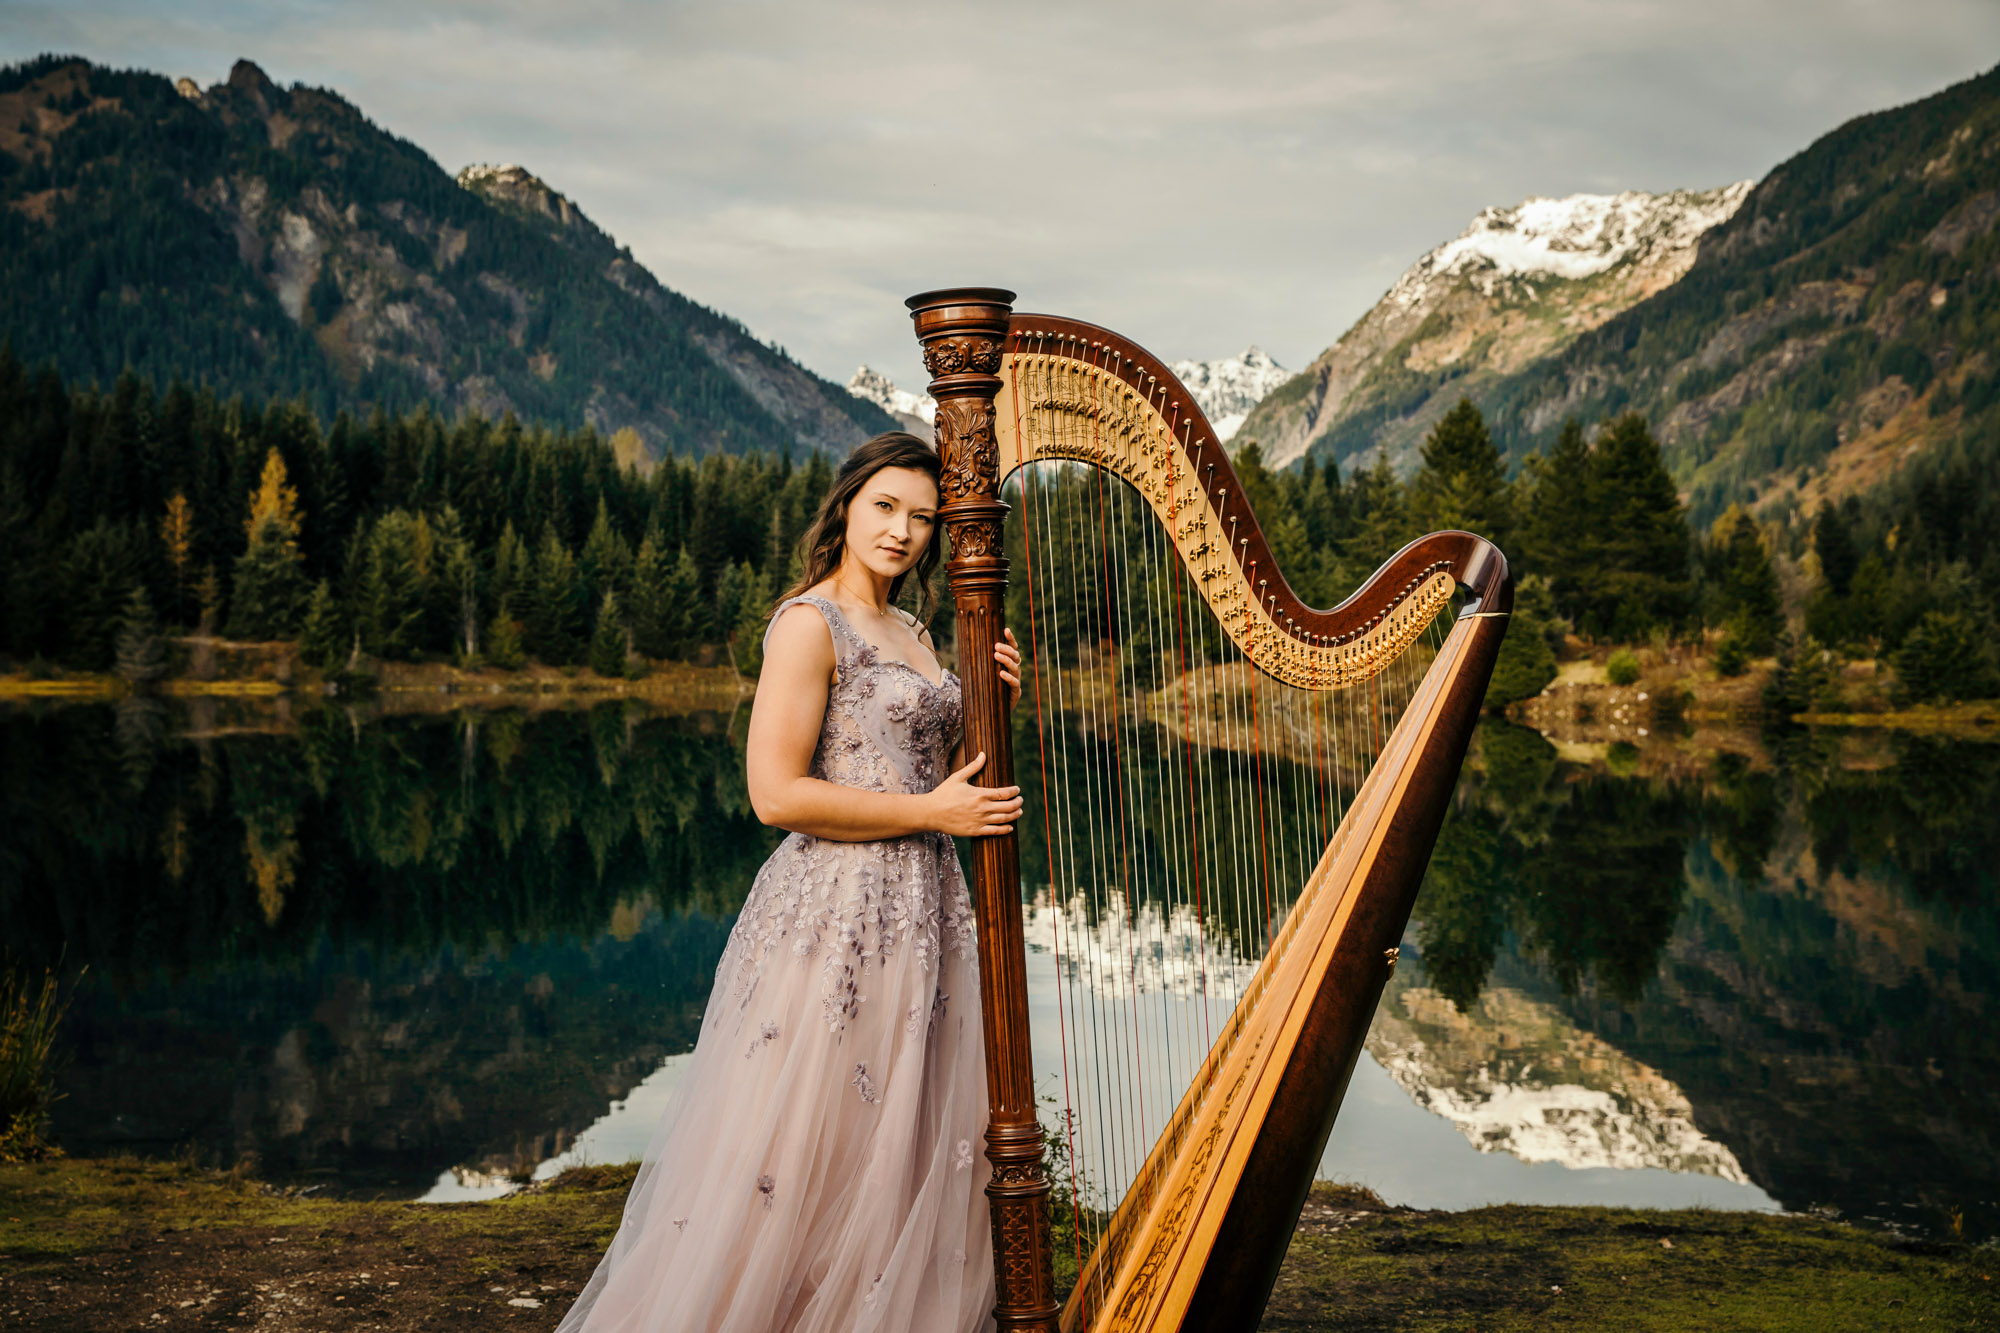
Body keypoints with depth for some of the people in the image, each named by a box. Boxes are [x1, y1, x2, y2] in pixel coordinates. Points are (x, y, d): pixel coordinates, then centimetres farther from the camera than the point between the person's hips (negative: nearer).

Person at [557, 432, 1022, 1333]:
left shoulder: (910, 634, 16)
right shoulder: (810, 623, -9)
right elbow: (777, 794, -17)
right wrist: (931, 811, -14)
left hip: (920, 920, 9)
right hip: (833, 915, -8)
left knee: (909, 1159, 11)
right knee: (794, 1166, -5)